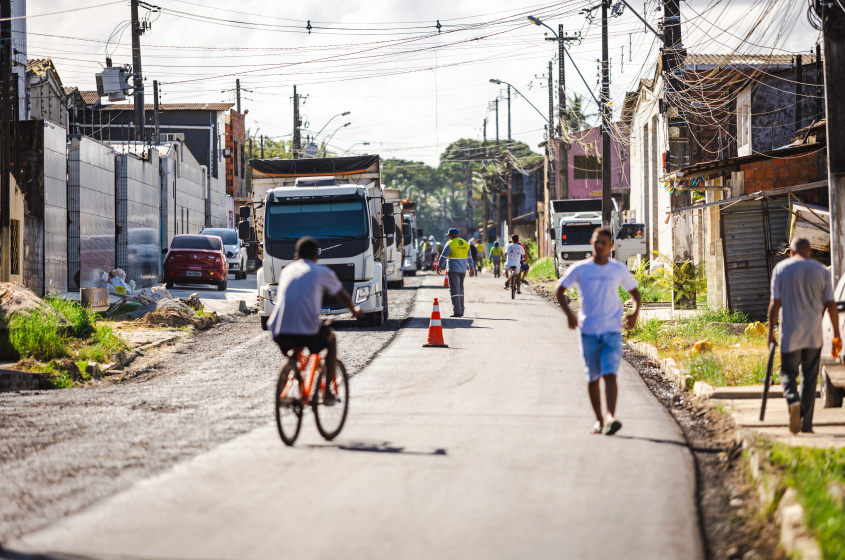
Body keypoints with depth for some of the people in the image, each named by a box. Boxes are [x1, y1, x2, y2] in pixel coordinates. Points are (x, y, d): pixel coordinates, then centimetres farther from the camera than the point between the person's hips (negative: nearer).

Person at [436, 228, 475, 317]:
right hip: (463, 270, 6)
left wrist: (439, 266, 5)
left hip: (453, 270, -6)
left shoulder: (450, 244, -8)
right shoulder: (466, 244, 10)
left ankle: (457, 312, -13)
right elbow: (469, 257, 18)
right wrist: (471, 268, 28)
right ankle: (461, 311, 21)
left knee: (454, 291, -6)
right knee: (460, 290, 17)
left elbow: (443, 256, -7)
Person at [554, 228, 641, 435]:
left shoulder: (619, 270, 4)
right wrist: (569, 313, -8)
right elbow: (559, 290, 7)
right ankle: (598, 419, 20)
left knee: (610, 375, -16)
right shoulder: (580, 269, 1)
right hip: (589, 332, 1)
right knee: (593, 378, 7)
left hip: (612, 332, -1)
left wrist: (635, 311, -1)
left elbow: (634, 291, 18)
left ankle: (611, 418, -27)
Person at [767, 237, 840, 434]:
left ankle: (793, 401, -25)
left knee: (788, 372, 6)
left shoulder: (781, 269, 1)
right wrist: (836, 335, 7)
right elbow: (831, 305, 1)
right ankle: (806, 424, 8)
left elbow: (775, 303, -5)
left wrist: (770, 333, -1)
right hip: (814, 334, 1)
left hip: (790, 334, -1)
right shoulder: (821, 271, 4)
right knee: (809, 377, 9)